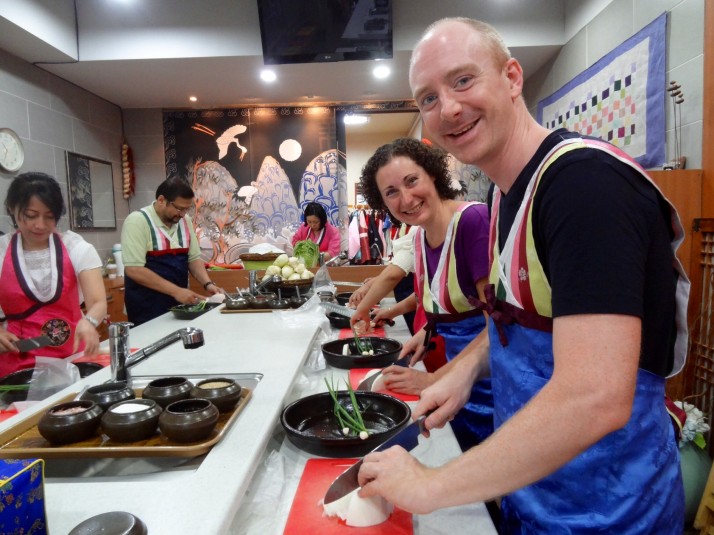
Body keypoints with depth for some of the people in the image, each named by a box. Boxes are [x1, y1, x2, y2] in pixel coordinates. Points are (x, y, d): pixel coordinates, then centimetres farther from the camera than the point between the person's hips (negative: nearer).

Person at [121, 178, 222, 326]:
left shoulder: (185, 221, 4)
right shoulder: (137, 221, -15)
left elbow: (194, 258, 10)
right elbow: (134, 269, -20)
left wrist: (208, 284, -7)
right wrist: (176, 291, -23)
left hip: (179, 304, 6)